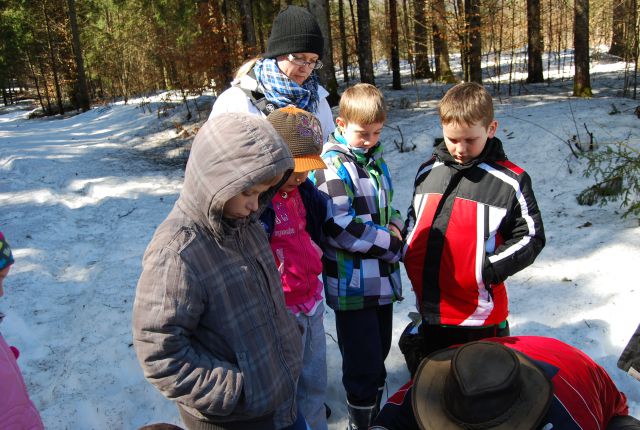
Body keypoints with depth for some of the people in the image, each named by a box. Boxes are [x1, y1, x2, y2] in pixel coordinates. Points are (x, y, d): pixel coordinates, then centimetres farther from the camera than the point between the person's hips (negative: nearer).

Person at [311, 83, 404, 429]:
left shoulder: (375, 160, 10)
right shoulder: (331, 166, -15)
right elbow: (339, 229, -23)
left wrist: (394, 225, 0)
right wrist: (391, 244, -13)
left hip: (382, 280, 8)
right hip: (352, 286, -7)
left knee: (379, 355, 20)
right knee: (364, 365, 2)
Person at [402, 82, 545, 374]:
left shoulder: (510, 181, -10)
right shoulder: (428, 171, 5)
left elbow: (531, 237, -6)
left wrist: (489, 269, -17)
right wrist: (409, 254, 3)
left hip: (480, 316, -5)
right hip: (430, 311, 5)